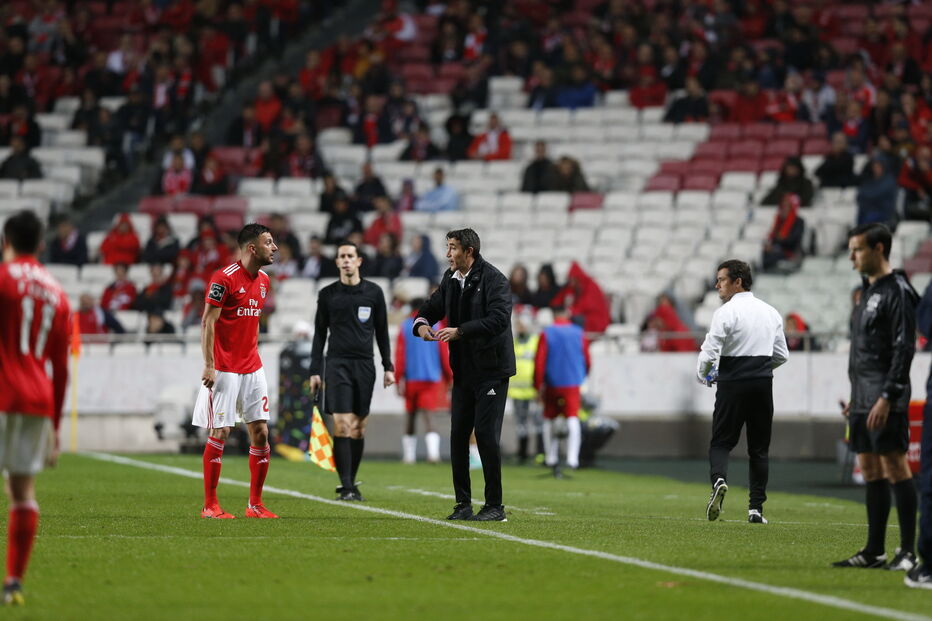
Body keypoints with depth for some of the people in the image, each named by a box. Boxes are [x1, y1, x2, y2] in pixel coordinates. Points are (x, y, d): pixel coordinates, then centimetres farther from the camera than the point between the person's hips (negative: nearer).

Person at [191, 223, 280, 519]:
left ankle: (255, 504, 10)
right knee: (220, 433, -4)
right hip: (224, 370, -7)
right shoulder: (224, 278, -13)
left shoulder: (264, 281, 11)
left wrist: (254, 357, 18)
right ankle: (210, 505, 3)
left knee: (260, 432, 3)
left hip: (252, 369, 7)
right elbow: (208, 322, -13)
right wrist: (209, 365, -17)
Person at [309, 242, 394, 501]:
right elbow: (320, 334, 8)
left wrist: (388, 367, 6)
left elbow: (382, 332, 12)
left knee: (359, 427, 4)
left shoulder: (373, 292, 7)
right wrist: (315, 371, 2)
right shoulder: (327, 294, 5)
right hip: (337, 363, -2)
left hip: (364, 365, 2)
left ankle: (351, 483, 15)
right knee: (342, 425, -12)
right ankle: (346, 487, -13)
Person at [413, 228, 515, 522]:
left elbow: (499, 319, -25)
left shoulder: (493, 280, -14)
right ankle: (463, 504, 13)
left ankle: (495, 506, -1)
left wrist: (460, 331, -28)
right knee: (458, 435, 6)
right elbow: (433, 307, 21)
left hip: (492, 370, -8)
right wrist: (422, 323, -2)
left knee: (486, 434, -8)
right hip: (463, 370, 8)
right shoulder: (451, 279, 10)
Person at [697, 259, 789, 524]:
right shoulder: (771, 313, 10)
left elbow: (709, 353, -13)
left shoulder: (726, 313, -8)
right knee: (759, 448, 9)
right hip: (763, 383, 4)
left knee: (721, 442, 3)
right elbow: (782, 355, 15)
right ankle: (756, 507, 5)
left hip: (732, 384, -4)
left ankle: (719, 480, -26)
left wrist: (702, 374, 7)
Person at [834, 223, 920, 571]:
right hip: (864, 398, 10)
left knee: (894, 466, -9)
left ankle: (908, 552, -8)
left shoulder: (897, 292, -10)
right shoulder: (869, 292, 19)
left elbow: (904, 347, -17)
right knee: (870, 469, 8)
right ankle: (874, 552, 11)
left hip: (885, 400, -9)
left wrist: (887, 397, -22)